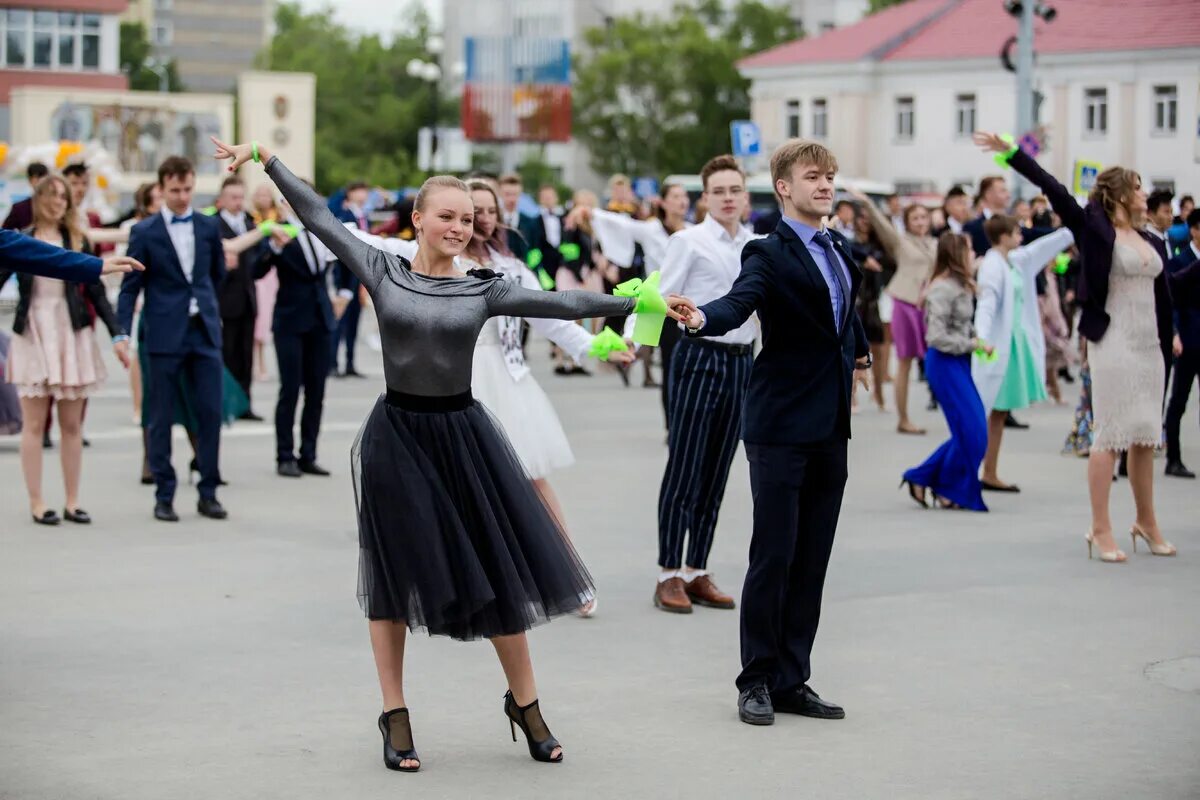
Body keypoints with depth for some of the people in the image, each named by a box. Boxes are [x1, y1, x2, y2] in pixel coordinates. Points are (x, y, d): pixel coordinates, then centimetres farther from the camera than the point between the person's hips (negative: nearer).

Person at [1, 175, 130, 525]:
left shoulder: (77, 242, 7)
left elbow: (96, 292, 5)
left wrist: (118, 333, -3)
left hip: (73, 335, 1)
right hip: (33, 335, -1)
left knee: (72, 425, 3)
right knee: (34, 424, -2)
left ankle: (72, 502, 9)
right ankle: (36, 503, 3)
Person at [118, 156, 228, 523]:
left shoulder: (209, 227, 7)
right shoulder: (145, 232, -1)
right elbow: (130, 287, -1)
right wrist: (122, 334, -8)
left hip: (205, 332, 3)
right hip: (164, 336, -2)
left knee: (211, 413, 0)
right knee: (161, 419, 3)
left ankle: (208, 493, 10)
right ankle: (164, 496, 11)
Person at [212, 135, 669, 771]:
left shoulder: (482, 290, 0)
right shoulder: (381, 272, 0)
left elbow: (560, 303, -7)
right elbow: (317, 217, 1)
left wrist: (635, 303, -16)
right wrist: (264, 158, -1)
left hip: (462, 434, 1)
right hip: (397, 435, -1)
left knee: (501, 571, 1)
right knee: (395, 575, 5)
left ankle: (524, 704, 17)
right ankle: (395, 716, 17)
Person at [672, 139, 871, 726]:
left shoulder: (839, 251, 13)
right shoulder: (769, 253, -9)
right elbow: (740, 303, -28)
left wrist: (859, 353, 35)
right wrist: (702, 318, -46)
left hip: (830, 425, 7)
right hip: (781, 425, -7)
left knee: (812, 560, 8)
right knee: (773, 556, -3)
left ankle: (792, 681, 14)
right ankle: (756, 680, 8)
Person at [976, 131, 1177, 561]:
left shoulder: (1147, 239, 13)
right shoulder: (1095, 228, -5)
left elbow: (1161, 291, 19)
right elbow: (1054, 190, -12)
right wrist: (1012, 154, -17)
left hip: (1150, 344, 7)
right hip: (1113, 343, -6)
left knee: (1145, 437, 12)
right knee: (1109, 435, -5)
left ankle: (1147, 522, 23)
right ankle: (1100, 529, 0)